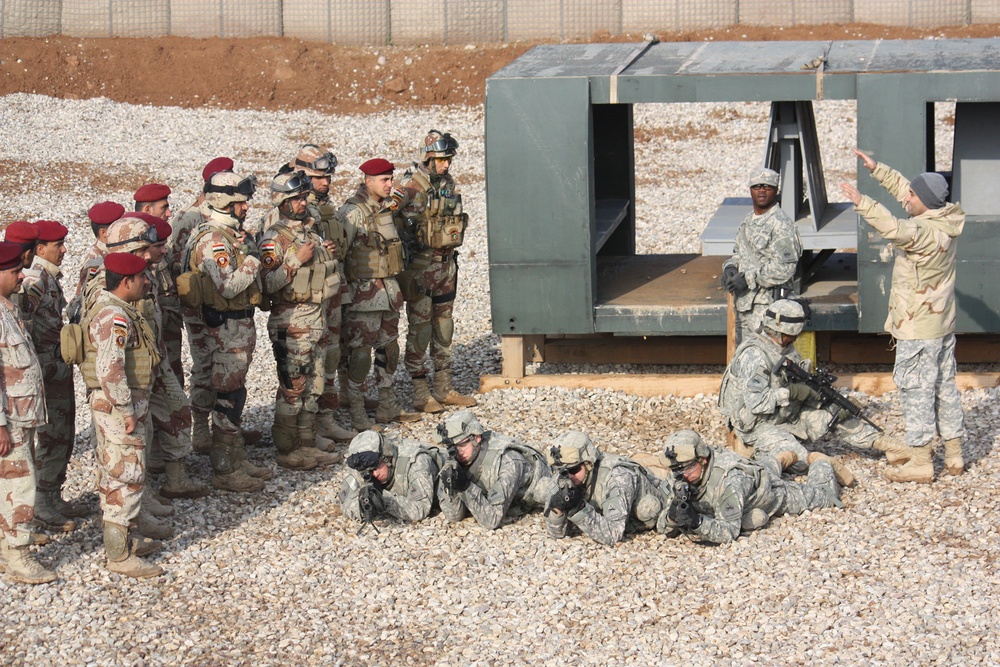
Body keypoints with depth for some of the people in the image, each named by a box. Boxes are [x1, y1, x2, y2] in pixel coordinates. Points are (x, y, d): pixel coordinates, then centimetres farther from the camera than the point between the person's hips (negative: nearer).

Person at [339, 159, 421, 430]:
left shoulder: (388, 206, 10)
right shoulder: (353, 212, -15)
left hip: (388, 288, 8)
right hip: (363, 291, -8)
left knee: (389, 348, 15)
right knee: (360, 353, -5)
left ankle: (388, 407, 26)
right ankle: (357, 415, 1)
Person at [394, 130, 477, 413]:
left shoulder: (449, 184, 10)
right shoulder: (410, 187, -13)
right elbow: (397, 225, -15)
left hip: (446, 263, 8)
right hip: (419, 265, -8)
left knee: (443, 325, 12)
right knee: (419, 326, -3)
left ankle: (444, 389, 20)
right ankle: (420, 393, 1)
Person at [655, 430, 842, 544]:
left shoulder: (729, 481, -49)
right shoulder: (679, 481, -31)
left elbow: (730, 531, -49)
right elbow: (663, 528, -27)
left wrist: (696, 522, -64)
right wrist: (673, 515, -50)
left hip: (774, 493, -4)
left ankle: (822, 469, 51)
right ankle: (778, 462, 60)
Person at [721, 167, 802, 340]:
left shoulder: (781, 225, -13)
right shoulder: (748, 221, 16)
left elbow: (784, 268, -20)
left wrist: (748, 278, -20)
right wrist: (730, 268, 2)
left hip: (769, 304, -9)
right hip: (745, 302, 9)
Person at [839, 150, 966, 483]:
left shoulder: (926, 232, -24)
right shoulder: (944, 222, 4)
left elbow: (895, 229, -44)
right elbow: (903, 188, 16)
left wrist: (861, 202, -41)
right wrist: (877, 169, 18)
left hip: (918, 330, -10)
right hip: (942, 323, 10)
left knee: (916, 390, -2)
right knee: (945, 387, 15)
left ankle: (920, 462, 2)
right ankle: (954, 456, 22)